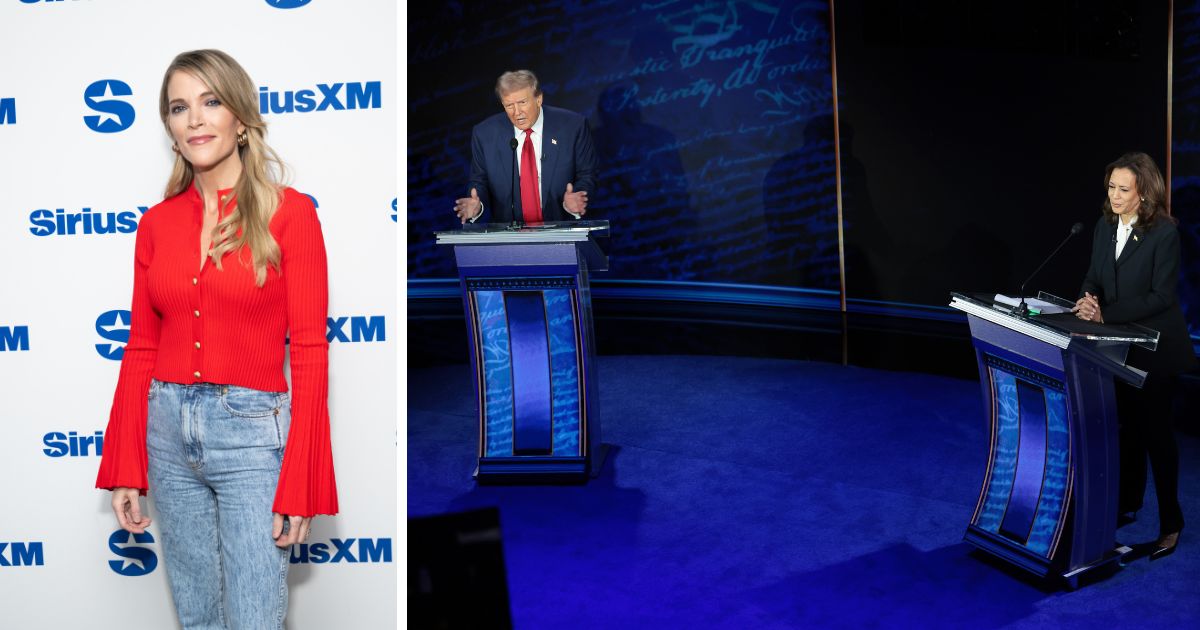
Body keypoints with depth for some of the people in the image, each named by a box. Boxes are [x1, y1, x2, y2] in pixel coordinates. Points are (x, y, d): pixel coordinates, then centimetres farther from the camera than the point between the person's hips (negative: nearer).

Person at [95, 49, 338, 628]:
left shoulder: (288, 212, -7)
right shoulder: (157, 222, 7)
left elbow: (309, 353, -8)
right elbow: (141, 350, 10)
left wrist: (298, 486, -12)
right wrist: (124, 470, 7)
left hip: (252, 433, -4)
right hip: (168, 431, 4)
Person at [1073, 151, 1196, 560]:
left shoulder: (1165, 232, -18)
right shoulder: (1104, 226, 2)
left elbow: (1161, 296, -21)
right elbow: (1094, 278, 7)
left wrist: (1106, 313, -24)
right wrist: (1088, 301, -16)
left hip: (1155, 348, -6)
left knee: (1155, 431, 0)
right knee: (1127, 427, 17)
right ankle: (1127, 503, 32)